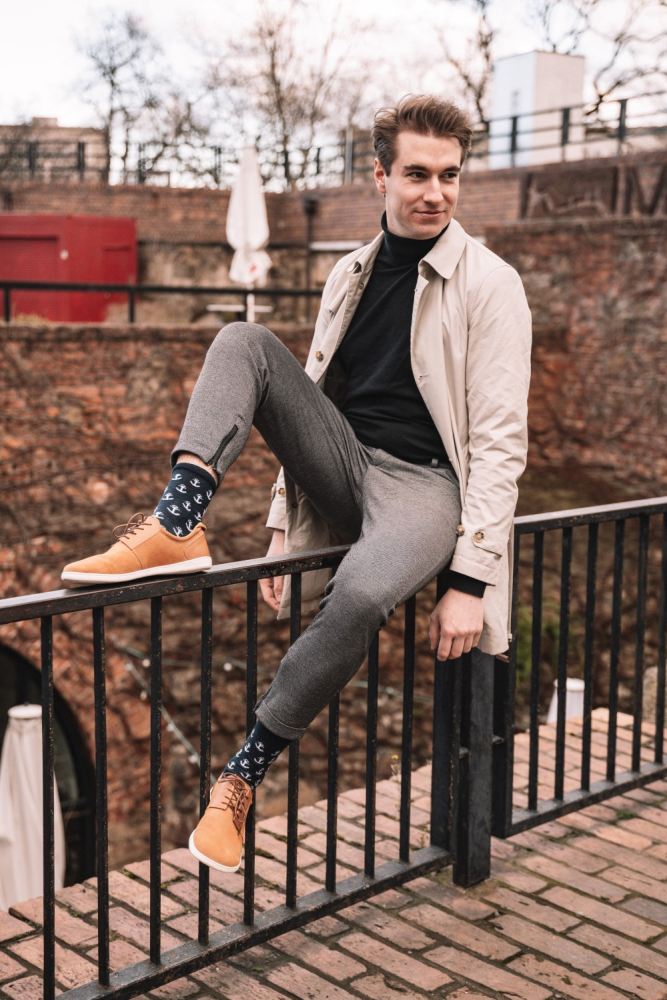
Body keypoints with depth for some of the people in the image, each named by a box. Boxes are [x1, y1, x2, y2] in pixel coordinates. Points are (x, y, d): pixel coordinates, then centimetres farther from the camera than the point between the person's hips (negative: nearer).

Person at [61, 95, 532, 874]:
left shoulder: (489, 285, -5)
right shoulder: (351, 275, 13)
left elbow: (499, 441, -10)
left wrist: (471, 579, -17)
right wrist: (284, 525, 9)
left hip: (421, 482, -5)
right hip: (343, 464, 5)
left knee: (361, 592, -38)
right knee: (244, 343, -13)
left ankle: (242, 774, -19)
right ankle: (174, 530, -32)